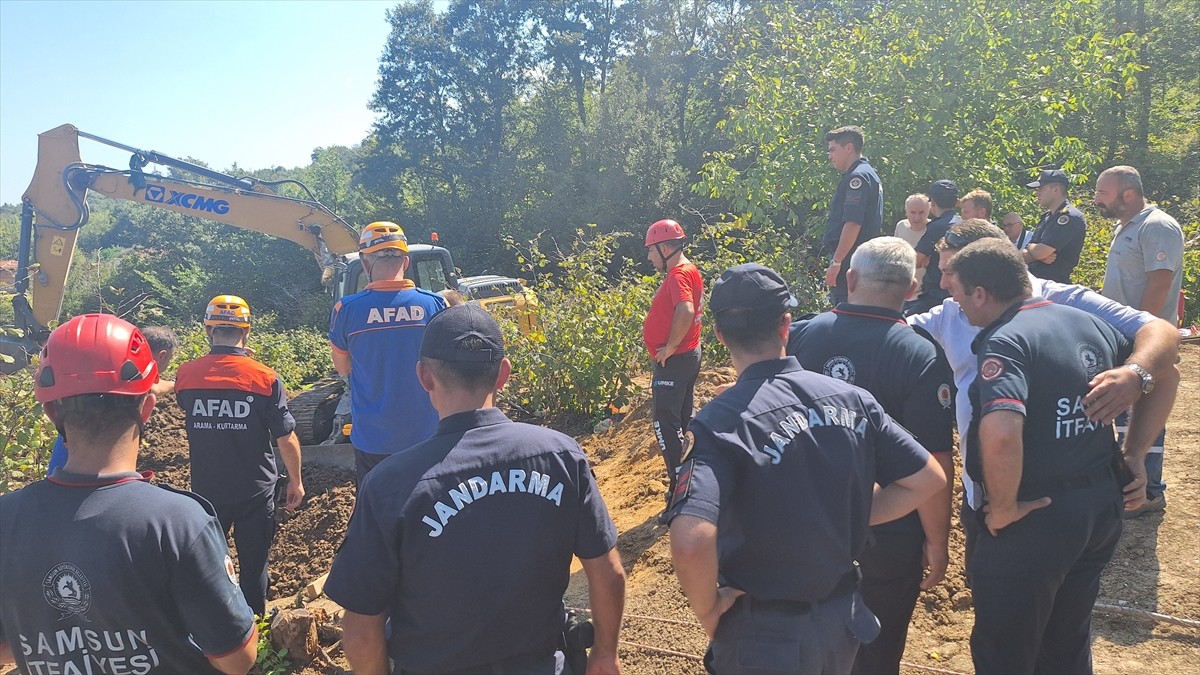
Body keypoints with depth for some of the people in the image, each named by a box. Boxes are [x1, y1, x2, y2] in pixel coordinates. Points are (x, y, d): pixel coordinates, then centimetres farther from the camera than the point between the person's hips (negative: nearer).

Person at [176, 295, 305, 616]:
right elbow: (286, 438, -10)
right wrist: (296, 480, 3)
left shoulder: (186, 375, -8)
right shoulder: (265, 378, -14)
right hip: (255, 490, -2)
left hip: (206, 489, 2)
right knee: (253, 564, 12)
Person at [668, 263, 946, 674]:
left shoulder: (721, 421, -22)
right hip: (846, 618, 5)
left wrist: (707, 610, -16)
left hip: (766, 635, -5)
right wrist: (846, 521, 6)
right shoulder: (851, 398, -6)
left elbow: (691, 543, -35)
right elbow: (929, 479, 3)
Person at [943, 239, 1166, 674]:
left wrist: (1003, 507, -21)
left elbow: (1000, 433, -37)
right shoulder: (1090, 324, 5)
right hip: (1103, 507, 8)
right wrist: (1137, 453, 19)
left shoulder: (1005, 341, -20)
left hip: (1036, 516, -8)